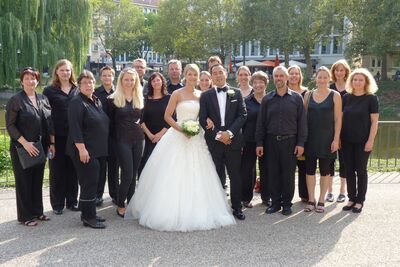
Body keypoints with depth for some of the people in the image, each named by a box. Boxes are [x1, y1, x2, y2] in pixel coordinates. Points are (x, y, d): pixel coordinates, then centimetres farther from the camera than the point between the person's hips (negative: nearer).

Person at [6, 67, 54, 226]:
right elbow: (10, 125, -11)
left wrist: (51, 143, 8)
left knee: (38, 180, 13)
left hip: (40, 148, 5)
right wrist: (25, 143, -19)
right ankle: (25, 216, 14)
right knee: (24, 182, 4)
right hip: (22, 149, -5)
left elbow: (49, 123, 13)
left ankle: (37, 211, 26)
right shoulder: (16, 100, -7)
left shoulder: (43, 100, 9)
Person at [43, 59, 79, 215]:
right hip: (58, 136, -2)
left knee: (72, 169, 9)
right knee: (57, 170, 6)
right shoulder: (49, 91, 0)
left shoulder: (77, 90, 8)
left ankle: (72, 201, 22)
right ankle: (57, 204, 17)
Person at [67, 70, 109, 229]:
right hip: (84, 150, -9)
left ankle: (88, 214, 24)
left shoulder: (97, 101, 14)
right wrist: (81, 148, -25)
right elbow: (75, 128, -20)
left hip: (96, 150, 9)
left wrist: (101, 147, 20)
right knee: (89, 183, -5)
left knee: (92, 183, 14)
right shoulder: (77, 103, -13)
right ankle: (88, 217, 4)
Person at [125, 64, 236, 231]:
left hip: (196, 138, 4)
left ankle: (195, 213, 16)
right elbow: (167, 116, -3)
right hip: (178, 137, -4)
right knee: (174, 176, -3)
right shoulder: (177, 94, -1)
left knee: (196, 177, 5)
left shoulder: (201, 95, 10)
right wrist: (181, 129, -14)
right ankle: (172, 213, 8)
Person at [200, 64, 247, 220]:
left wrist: (229, 132, -13)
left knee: (235, 175, 5)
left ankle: (237, 207, 15)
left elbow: (243, 115, -1)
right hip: (214, 141, 0)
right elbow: (203, 119, -1)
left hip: (233, 140, 0)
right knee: (216, 176, 6)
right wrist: (217, 135, -10)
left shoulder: (236, 93, 6)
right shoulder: (206, 96, 5)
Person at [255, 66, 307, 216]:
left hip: (289, 141, -2)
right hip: (270, 141, 2)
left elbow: (301, 121, 1)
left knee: (288, 174, 4)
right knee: (272, 173, 6)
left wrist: (300, 143, -5)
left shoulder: (296, 98, 3)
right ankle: (275, 202, 18)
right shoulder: (267, 99, 7)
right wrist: (259, 143, 1)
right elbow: (261, 122, 7)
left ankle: (287, 203, 17)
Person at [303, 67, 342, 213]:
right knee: (310, 169, 4)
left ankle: (321, 201, 16)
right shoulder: (308, 95, 6)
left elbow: (338, 119, -3)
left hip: (327, 138, -2)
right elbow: (303, 116, 8)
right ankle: (311, 200, 15)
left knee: (325, 170, 6)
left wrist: (336, 139, -9)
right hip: (310, 138, 2)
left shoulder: (335, 95, -1)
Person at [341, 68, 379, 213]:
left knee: (361, 170, 4)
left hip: (362, 141, -3)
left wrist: (370, 140, -13)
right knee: (349, 170, 8)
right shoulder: (346, 97, 5)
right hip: (347, 140, 4)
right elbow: (341, 118, 9)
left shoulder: (371, 98, -5)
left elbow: (374, 121, -7)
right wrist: (338, 137, 4)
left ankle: (360, 201, 15)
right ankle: (351, 198, 20)